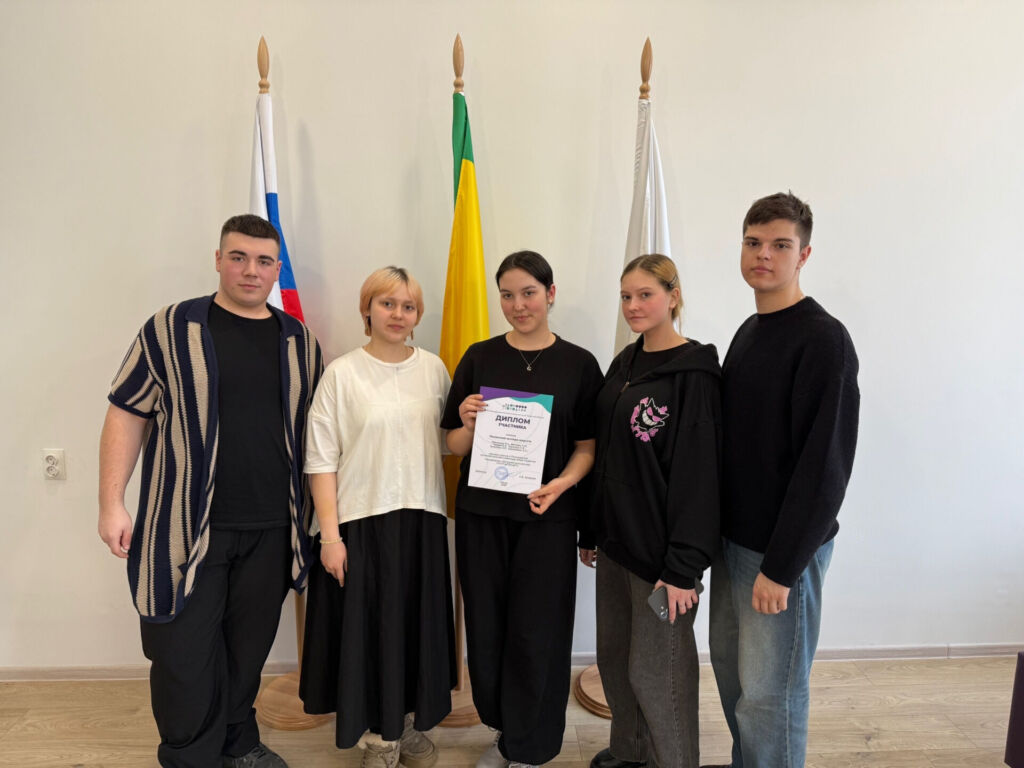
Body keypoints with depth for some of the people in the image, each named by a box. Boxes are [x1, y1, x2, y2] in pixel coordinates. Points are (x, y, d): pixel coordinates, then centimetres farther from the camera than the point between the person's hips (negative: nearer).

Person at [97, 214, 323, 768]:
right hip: (187, 524, -3)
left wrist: (317, 512, 10)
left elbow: (313, 429, 13)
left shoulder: (299, 341, 7)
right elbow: (127, 415, 0)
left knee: (249, 645, 16)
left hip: (270, 529, 3)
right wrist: (112, 504, -5)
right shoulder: (172, 328, -2)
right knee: (185, 651, 5)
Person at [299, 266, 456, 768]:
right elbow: (322, 459, -7)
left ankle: (411, 725, 35)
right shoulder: (342, 373, -5)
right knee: (369, 627, 6)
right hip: (363, 520, -3)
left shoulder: (433, 369, 5)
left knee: (418, 624, 12)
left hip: (422, 518, 3)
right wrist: (330, 534, -11)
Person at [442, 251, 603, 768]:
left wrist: (561, 483, -17)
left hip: (546, 516, -2)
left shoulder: (578, 364, 0)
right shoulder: (479, 358, 3)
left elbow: (588, 447, 1)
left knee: (535, 633, 5)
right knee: (487, 628, 11)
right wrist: (469, 424, -16)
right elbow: (455, 446, 6)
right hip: (481, 512, 2)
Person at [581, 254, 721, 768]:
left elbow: (698, 474, -18)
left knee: (654, 668, 5)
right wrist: (591, 531, 14)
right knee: (612, 655, 19)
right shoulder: (624, 364, 9)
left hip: (660, 549, -7)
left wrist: (683, 565, -19)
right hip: (616, 539, 8)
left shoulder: (693, 372, -15)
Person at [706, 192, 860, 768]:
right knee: (730, 667, 19)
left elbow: (824, 465, -20)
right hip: (733, 536, 8)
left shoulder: (824, 339, -16)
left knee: (770, 693, 5)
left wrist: (782, 566, -19)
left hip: (786, 548, -8)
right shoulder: (748, 333, 10)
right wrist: (720, 532, 12)